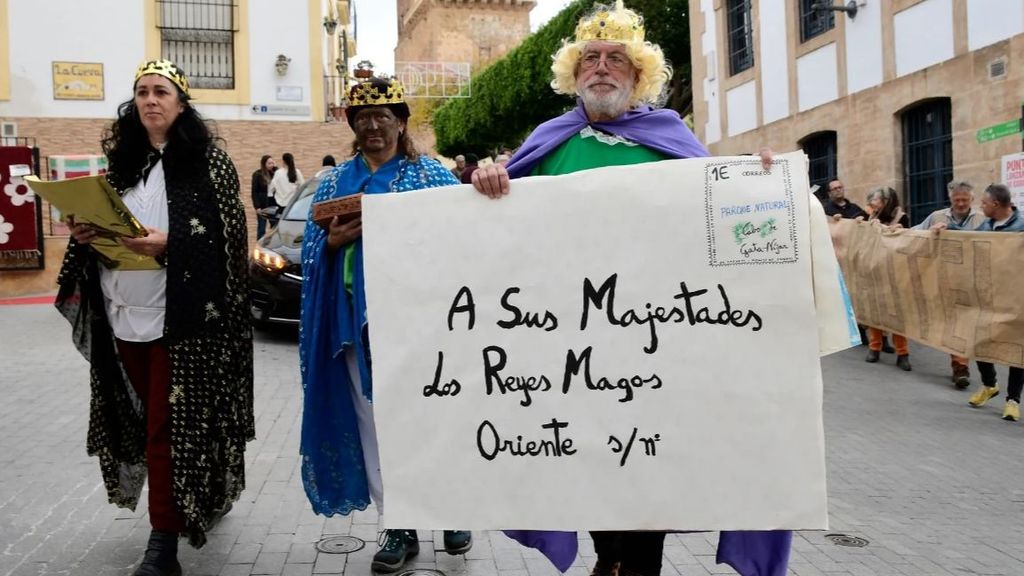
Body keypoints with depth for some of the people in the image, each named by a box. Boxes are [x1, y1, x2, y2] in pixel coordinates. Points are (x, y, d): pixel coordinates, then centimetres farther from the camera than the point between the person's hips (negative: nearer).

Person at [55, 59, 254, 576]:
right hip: (124, 315, 6)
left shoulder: (209, 160, -3)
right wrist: (85, 235, -2)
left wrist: (168, 245, -23)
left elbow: (227, 235, -9)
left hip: (181, 315, -6)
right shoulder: (121, 160, 14)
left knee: (168, 426, -5)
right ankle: (197, 499, 32)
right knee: (147, 420, 13)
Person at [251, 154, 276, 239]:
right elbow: (254, 192, -5)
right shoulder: (257, 175, -3)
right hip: (263, 205, -4)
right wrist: (257, 206, -13)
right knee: (261, 228, 2)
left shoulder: (274, 173, 9)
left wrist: (276, 169, -8)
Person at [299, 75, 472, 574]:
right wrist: (335, 241, -10)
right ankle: (398, 526, 16)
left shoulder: (432, 174, 3)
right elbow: (312, 250, 11)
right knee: (375, 420, 5)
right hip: (358, 318, 3)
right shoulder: (335, 182, 14)